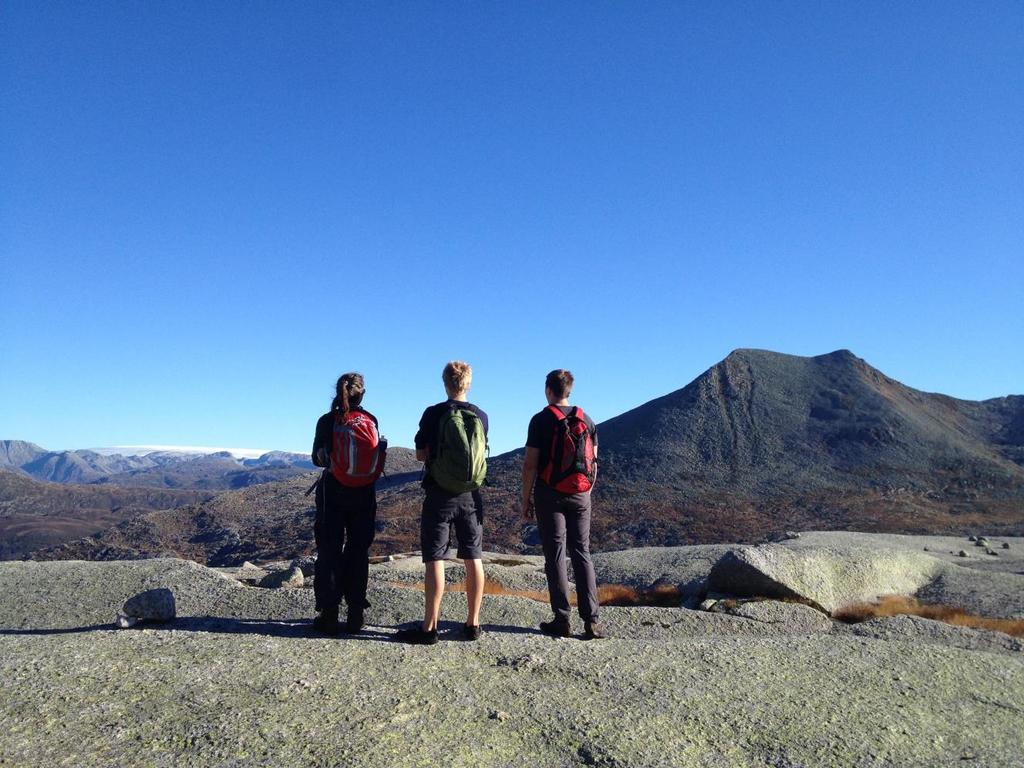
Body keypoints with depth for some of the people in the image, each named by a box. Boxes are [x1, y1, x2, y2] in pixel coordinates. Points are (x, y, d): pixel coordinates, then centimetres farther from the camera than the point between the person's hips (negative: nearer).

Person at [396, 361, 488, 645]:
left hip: (440, 495, -3)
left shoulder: (434, 414, -7)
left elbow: (421, 454, -5)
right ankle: (472, 624, 16)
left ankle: (429, 627, 4)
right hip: (471, 496, 3)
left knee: (435, 560, 1)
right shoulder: (481, 416, 3)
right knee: (473, 560, 9)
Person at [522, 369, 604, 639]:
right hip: (580, 495, 4)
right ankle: (591, 621, 6)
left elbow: (530, 464, -10)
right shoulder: (587, 421, 7)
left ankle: (562, 620, 6)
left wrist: (525, 501, -3)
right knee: (582, 553, 8)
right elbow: (593, 463, 10)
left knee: (555, 555, 3)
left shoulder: (541, 420, -7)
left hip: (550, 494, -4)